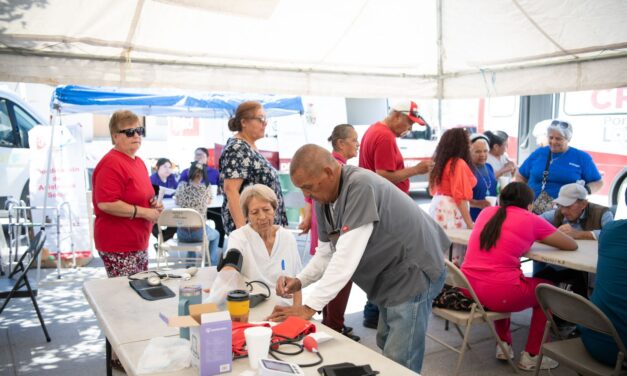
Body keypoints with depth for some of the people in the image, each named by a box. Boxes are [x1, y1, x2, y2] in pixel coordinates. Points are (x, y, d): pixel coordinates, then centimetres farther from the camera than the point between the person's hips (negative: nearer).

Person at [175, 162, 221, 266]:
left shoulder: (181, 186, -3)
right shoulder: (206, 188, -8)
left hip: (182, 235, 3)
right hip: (199, 233, -3)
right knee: (216, 235, 31)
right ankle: (213, 265, 34)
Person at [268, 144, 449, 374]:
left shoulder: (361, 187, -29)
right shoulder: (324, 197, -2)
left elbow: (347, 256, -33)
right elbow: (327, 251, 4)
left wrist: (309, 307, -30)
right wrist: (299, 281, -12)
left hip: (413, 273, -9)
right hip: (391, 276, 9)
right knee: (385, 349, 19)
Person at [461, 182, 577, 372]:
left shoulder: (486, 212, 15)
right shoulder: (531, 220, 2)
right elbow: (572, 245, 12)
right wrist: (535, 237, 27)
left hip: (467, 288, 6)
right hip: (497, 293, -5)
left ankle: (503, 344, 36)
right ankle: (531, 356, 27)